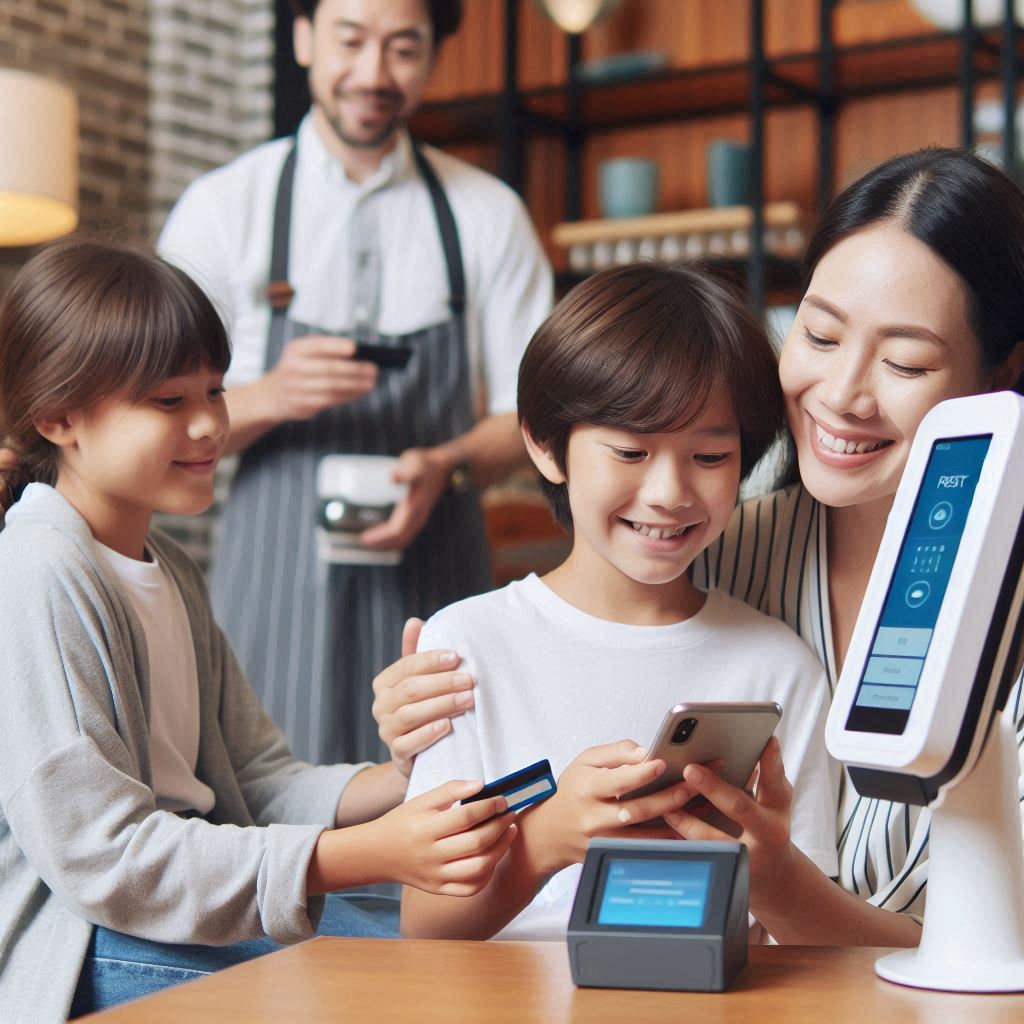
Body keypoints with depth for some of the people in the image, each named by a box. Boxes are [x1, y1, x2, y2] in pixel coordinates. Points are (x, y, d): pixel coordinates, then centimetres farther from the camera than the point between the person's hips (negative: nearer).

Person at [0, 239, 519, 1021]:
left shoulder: (168, 570, 14)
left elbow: (256, 777, 11)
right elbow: (102, 857, -23)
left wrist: (408, 785, -9)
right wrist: (369, 854, -28)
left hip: (198, 892, 9)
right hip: (76, 950, -9)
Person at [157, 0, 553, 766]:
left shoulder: (488, 216, 8)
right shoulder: (223, 208, 4)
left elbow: (531, 411, 9)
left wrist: (446, 467, -12)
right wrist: (270, 397, -18)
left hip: (432, 576, 1)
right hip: (279, 582, -1)